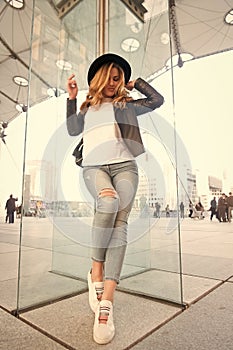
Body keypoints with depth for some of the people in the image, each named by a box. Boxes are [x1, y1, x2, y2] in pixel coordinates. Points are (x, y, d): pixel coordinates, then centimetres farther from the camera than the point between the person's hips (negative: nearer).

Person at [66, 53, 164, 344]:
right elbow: (73, 130, 17)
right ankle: (96, 271, -14)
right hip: (94, 166, 0)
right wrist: (71, 98, 11)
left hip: (124, 165, 1)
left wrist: (136, 82, 27)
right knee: (109, 202, -33)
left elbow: (158, 100, 23)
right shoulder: (88, 107, 28)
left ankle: (106, 303, -24)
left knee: (120, 220, -21)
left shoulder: (127, 104, 26)